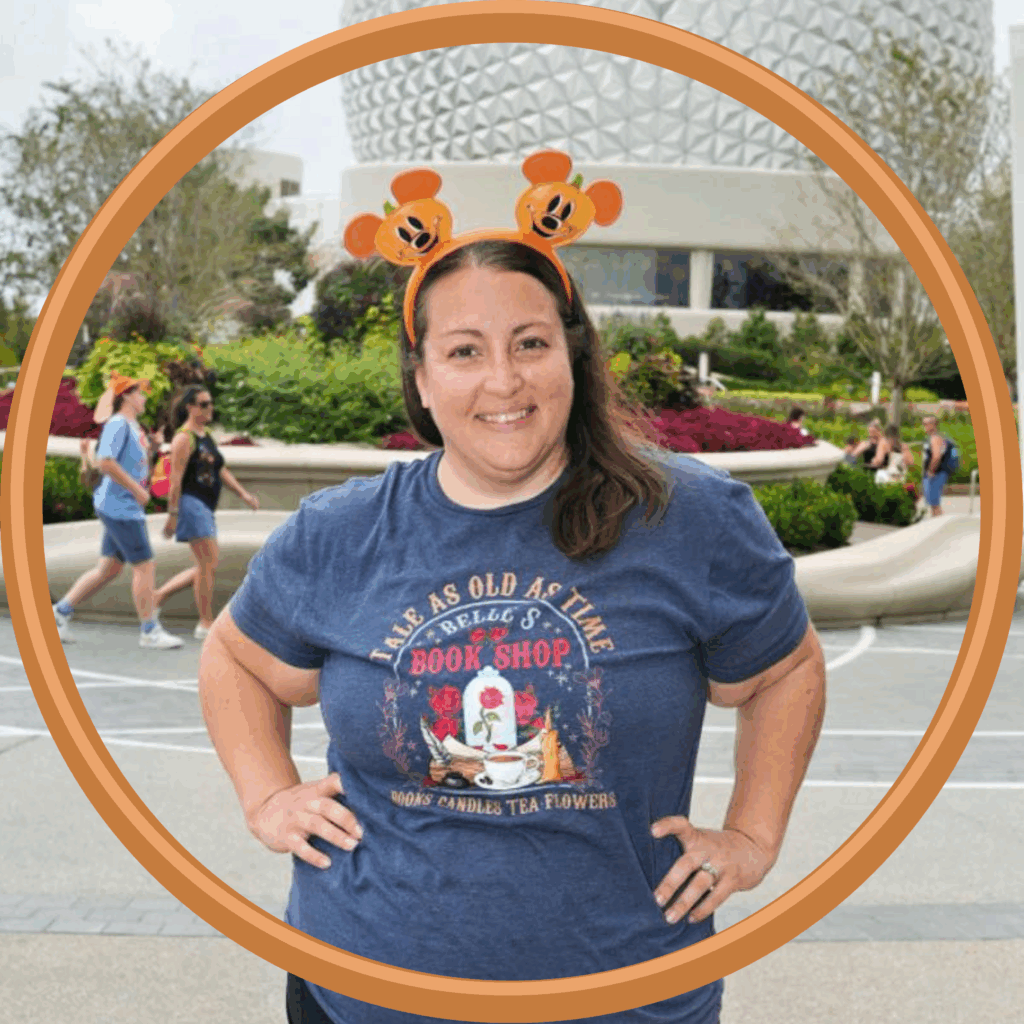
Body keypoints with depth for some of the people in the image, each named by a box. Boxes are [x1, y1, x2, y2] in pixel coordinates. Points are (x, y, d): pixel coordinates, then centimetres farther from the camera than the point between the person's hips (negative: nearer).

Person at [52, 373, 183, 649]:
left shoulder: (133, 426, 16)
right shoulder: (118, 424, -13)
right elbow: (106, 462, -24)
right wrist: (137, 489, -21)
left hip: (126, 506, 10)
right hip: (118, 506, -10)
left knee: (108, 569, 13)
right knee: (145, 566, -6)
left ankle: (61, 611, 20)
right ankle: (149, 631, 2)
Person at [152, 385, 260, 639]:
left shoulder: (206, 435, 17)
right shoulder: (184, 438, -11)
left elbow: (221, 470, 21)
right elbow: (176, 479, -15)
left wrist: (243, 494, 11)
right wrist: (173, 515, -18)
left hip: (205, 507, 10)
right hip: (191, 504, -10)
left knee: (206, 566, 13)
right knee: (208, 564, -7)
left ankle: (159, 596, 22)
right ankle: (206, 624, 1)